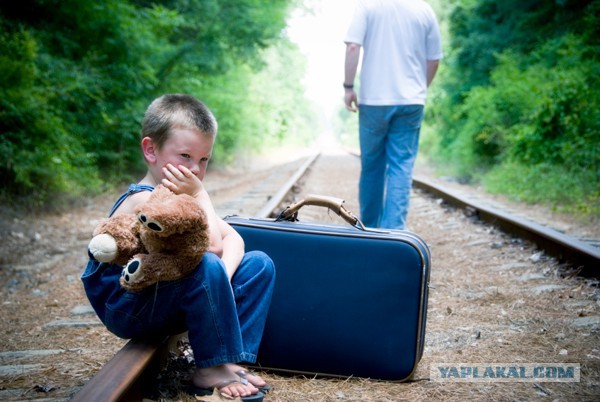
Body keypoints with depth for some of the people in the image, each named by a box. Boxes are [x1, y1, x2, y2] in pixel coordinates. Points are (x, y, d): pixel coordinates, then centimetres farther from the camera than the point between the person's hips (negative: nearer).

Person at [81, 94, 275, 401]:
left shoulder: (180, 194, 6)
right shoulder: (145, 200, -24)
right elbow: (212, 246, -28)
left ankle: (231, 362, -8)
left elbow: (232, 238, 0)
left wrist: (222, 278, -19)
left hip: (164, 302, 9)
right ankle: (211, 370, -17)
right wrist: (200, 194, -19)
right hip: (126, 311, -9)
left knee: (259, 264, 1)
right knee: (207, 266, -34)